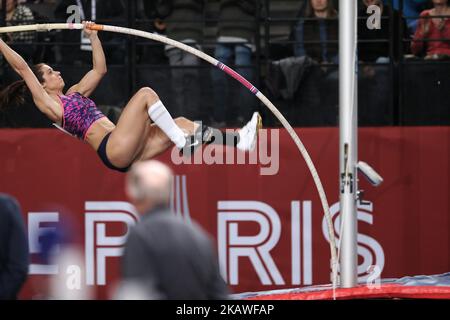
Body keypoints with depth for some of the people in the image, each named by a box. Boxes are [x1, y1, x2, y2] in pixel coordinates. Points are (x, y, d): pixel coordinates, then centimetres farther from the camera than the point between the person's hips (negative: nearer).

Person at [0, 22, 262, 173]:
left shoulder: (74, 94, 27)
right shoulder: (48, 104, 2)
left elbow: (100, 70, 35)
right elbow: (22, 67, -4)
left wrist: (93, 37, 31)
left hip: (126, 154, 9)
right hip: (113, 148, -9)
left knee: (181, 123, 3)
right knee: (146, 94, -15)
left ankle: (242, 139, -5)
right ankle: (183, 143, -20)